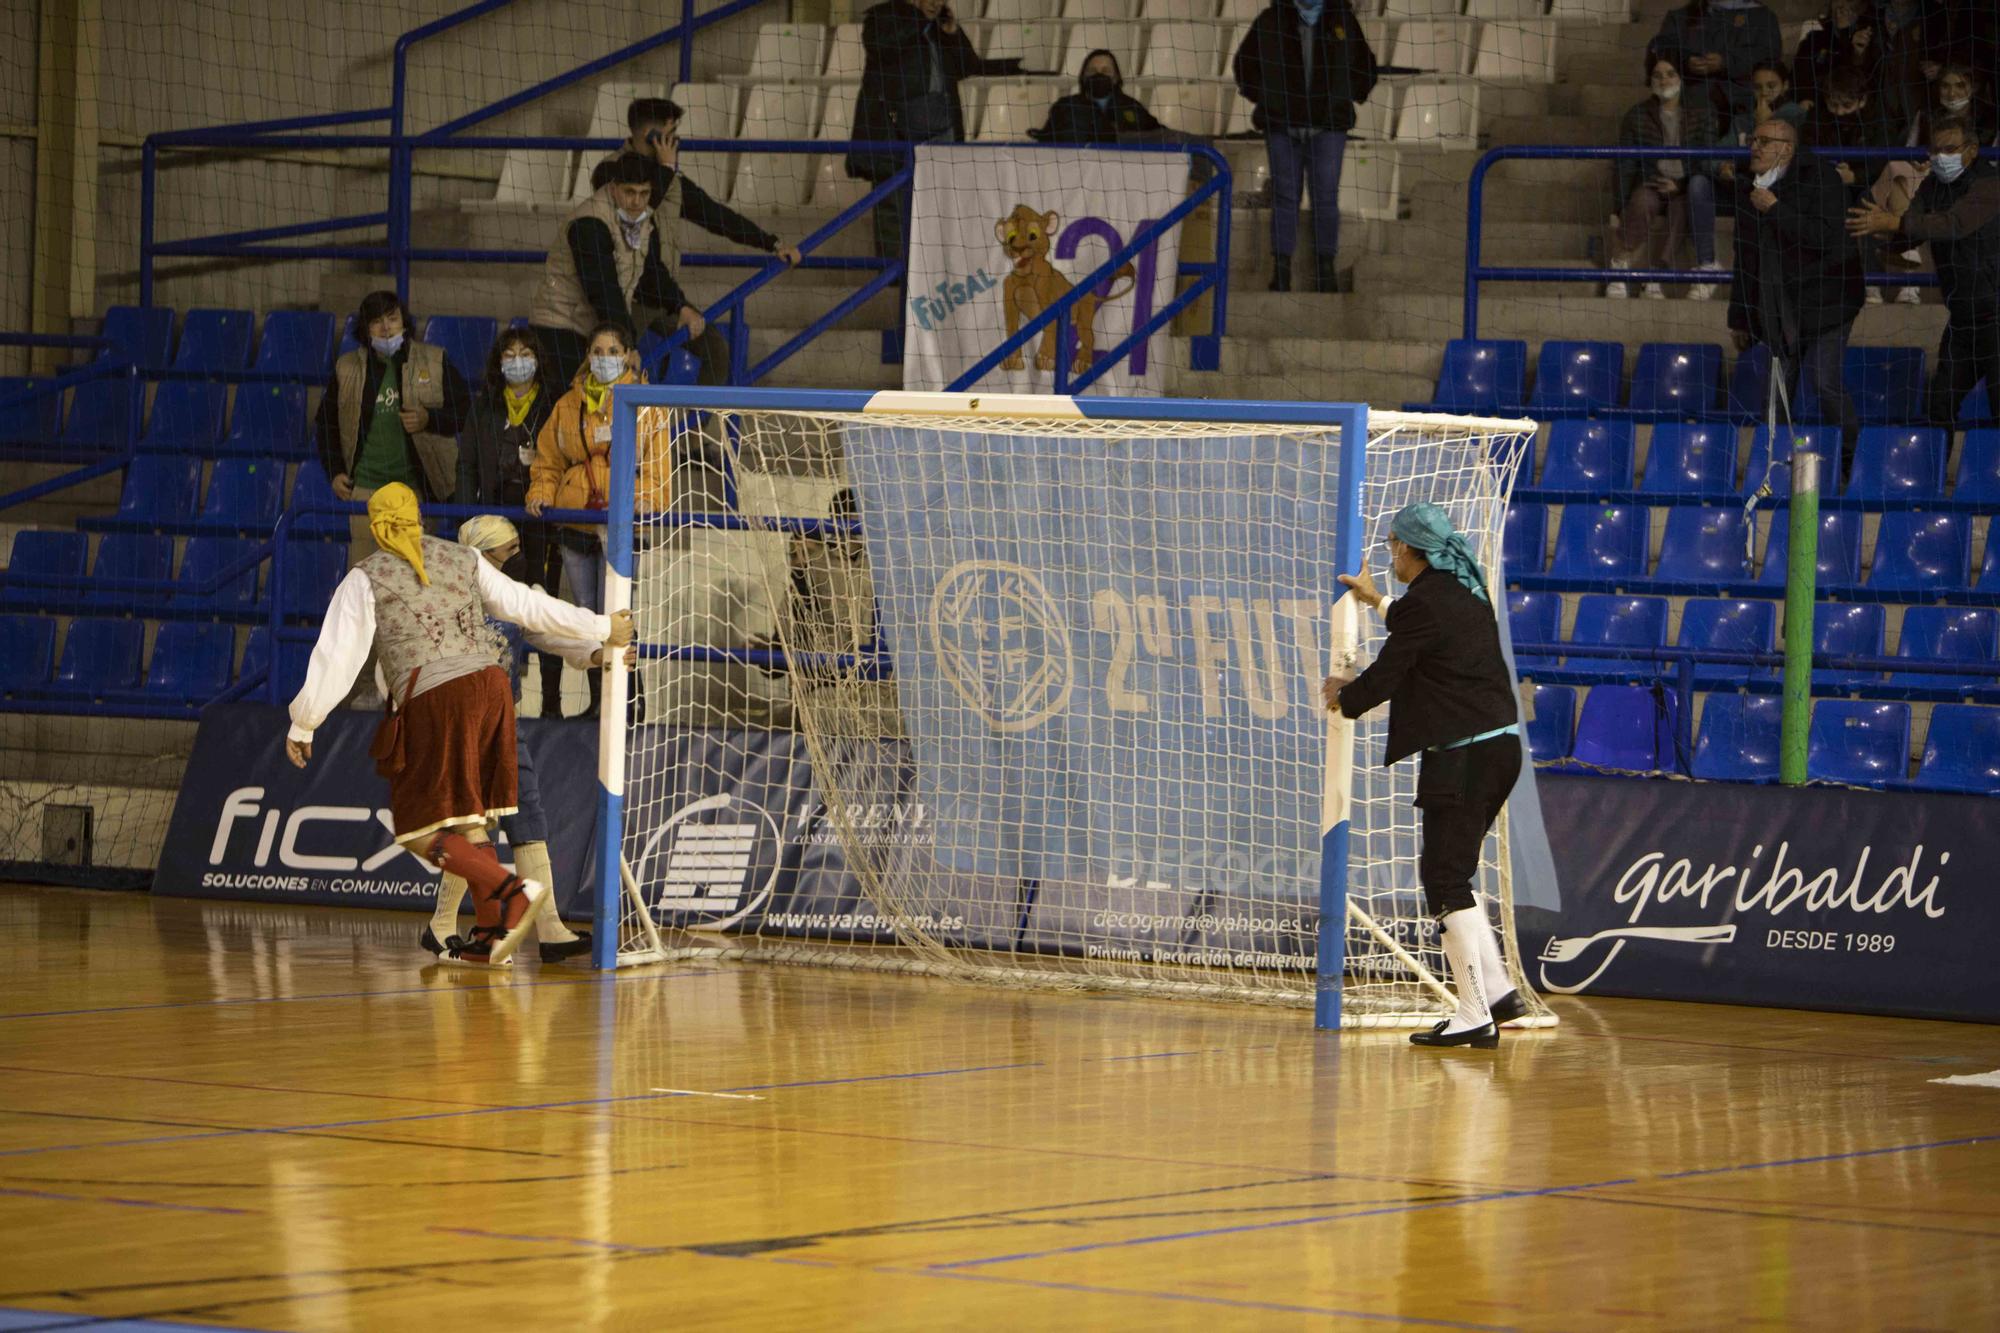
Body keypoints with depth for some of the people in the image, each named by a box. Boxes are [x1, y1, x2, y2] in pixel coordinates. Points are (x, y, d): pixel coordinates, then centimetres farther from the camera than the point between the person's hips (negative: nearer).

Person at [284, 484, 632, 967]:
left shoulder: (365, 579, 6)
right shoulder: (464, 560, 17)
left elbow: (337, 656, 2)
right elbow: (528, 605, 18)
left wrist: (303, 725, 8)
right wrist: (601, 628, 29)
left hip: (432, 701, -6)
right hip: (489, 686, 6)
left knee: (424, 831, -2)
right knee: (469, 818, 16)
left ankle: (514, 892, -21)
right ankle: (489, 938, 12)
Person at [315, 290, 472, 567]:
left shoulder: (434, 362, 4)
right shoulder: (347, 370, 8)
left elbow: (463, 410, 7)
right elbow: (326, 424, 17)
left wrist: (429, 420, -11)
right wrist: (334, 472, 7)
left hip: (418, 486, -1)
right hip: (366, 487, 1)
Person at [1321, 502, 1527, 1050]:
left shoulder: (1424, 604, -14)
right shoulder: (1466, 591, 13)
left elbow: (1384, 678, -9)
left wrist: (1342, 698, 12)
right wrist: (1379, 602, 48)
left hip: (1462, 757, -9)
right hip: (1499, 744, 9)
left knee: (1446, 881, -5)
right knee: (1446, 873, 18)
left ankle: (1474, 1016, -7)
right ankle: (1497, 989, 15)